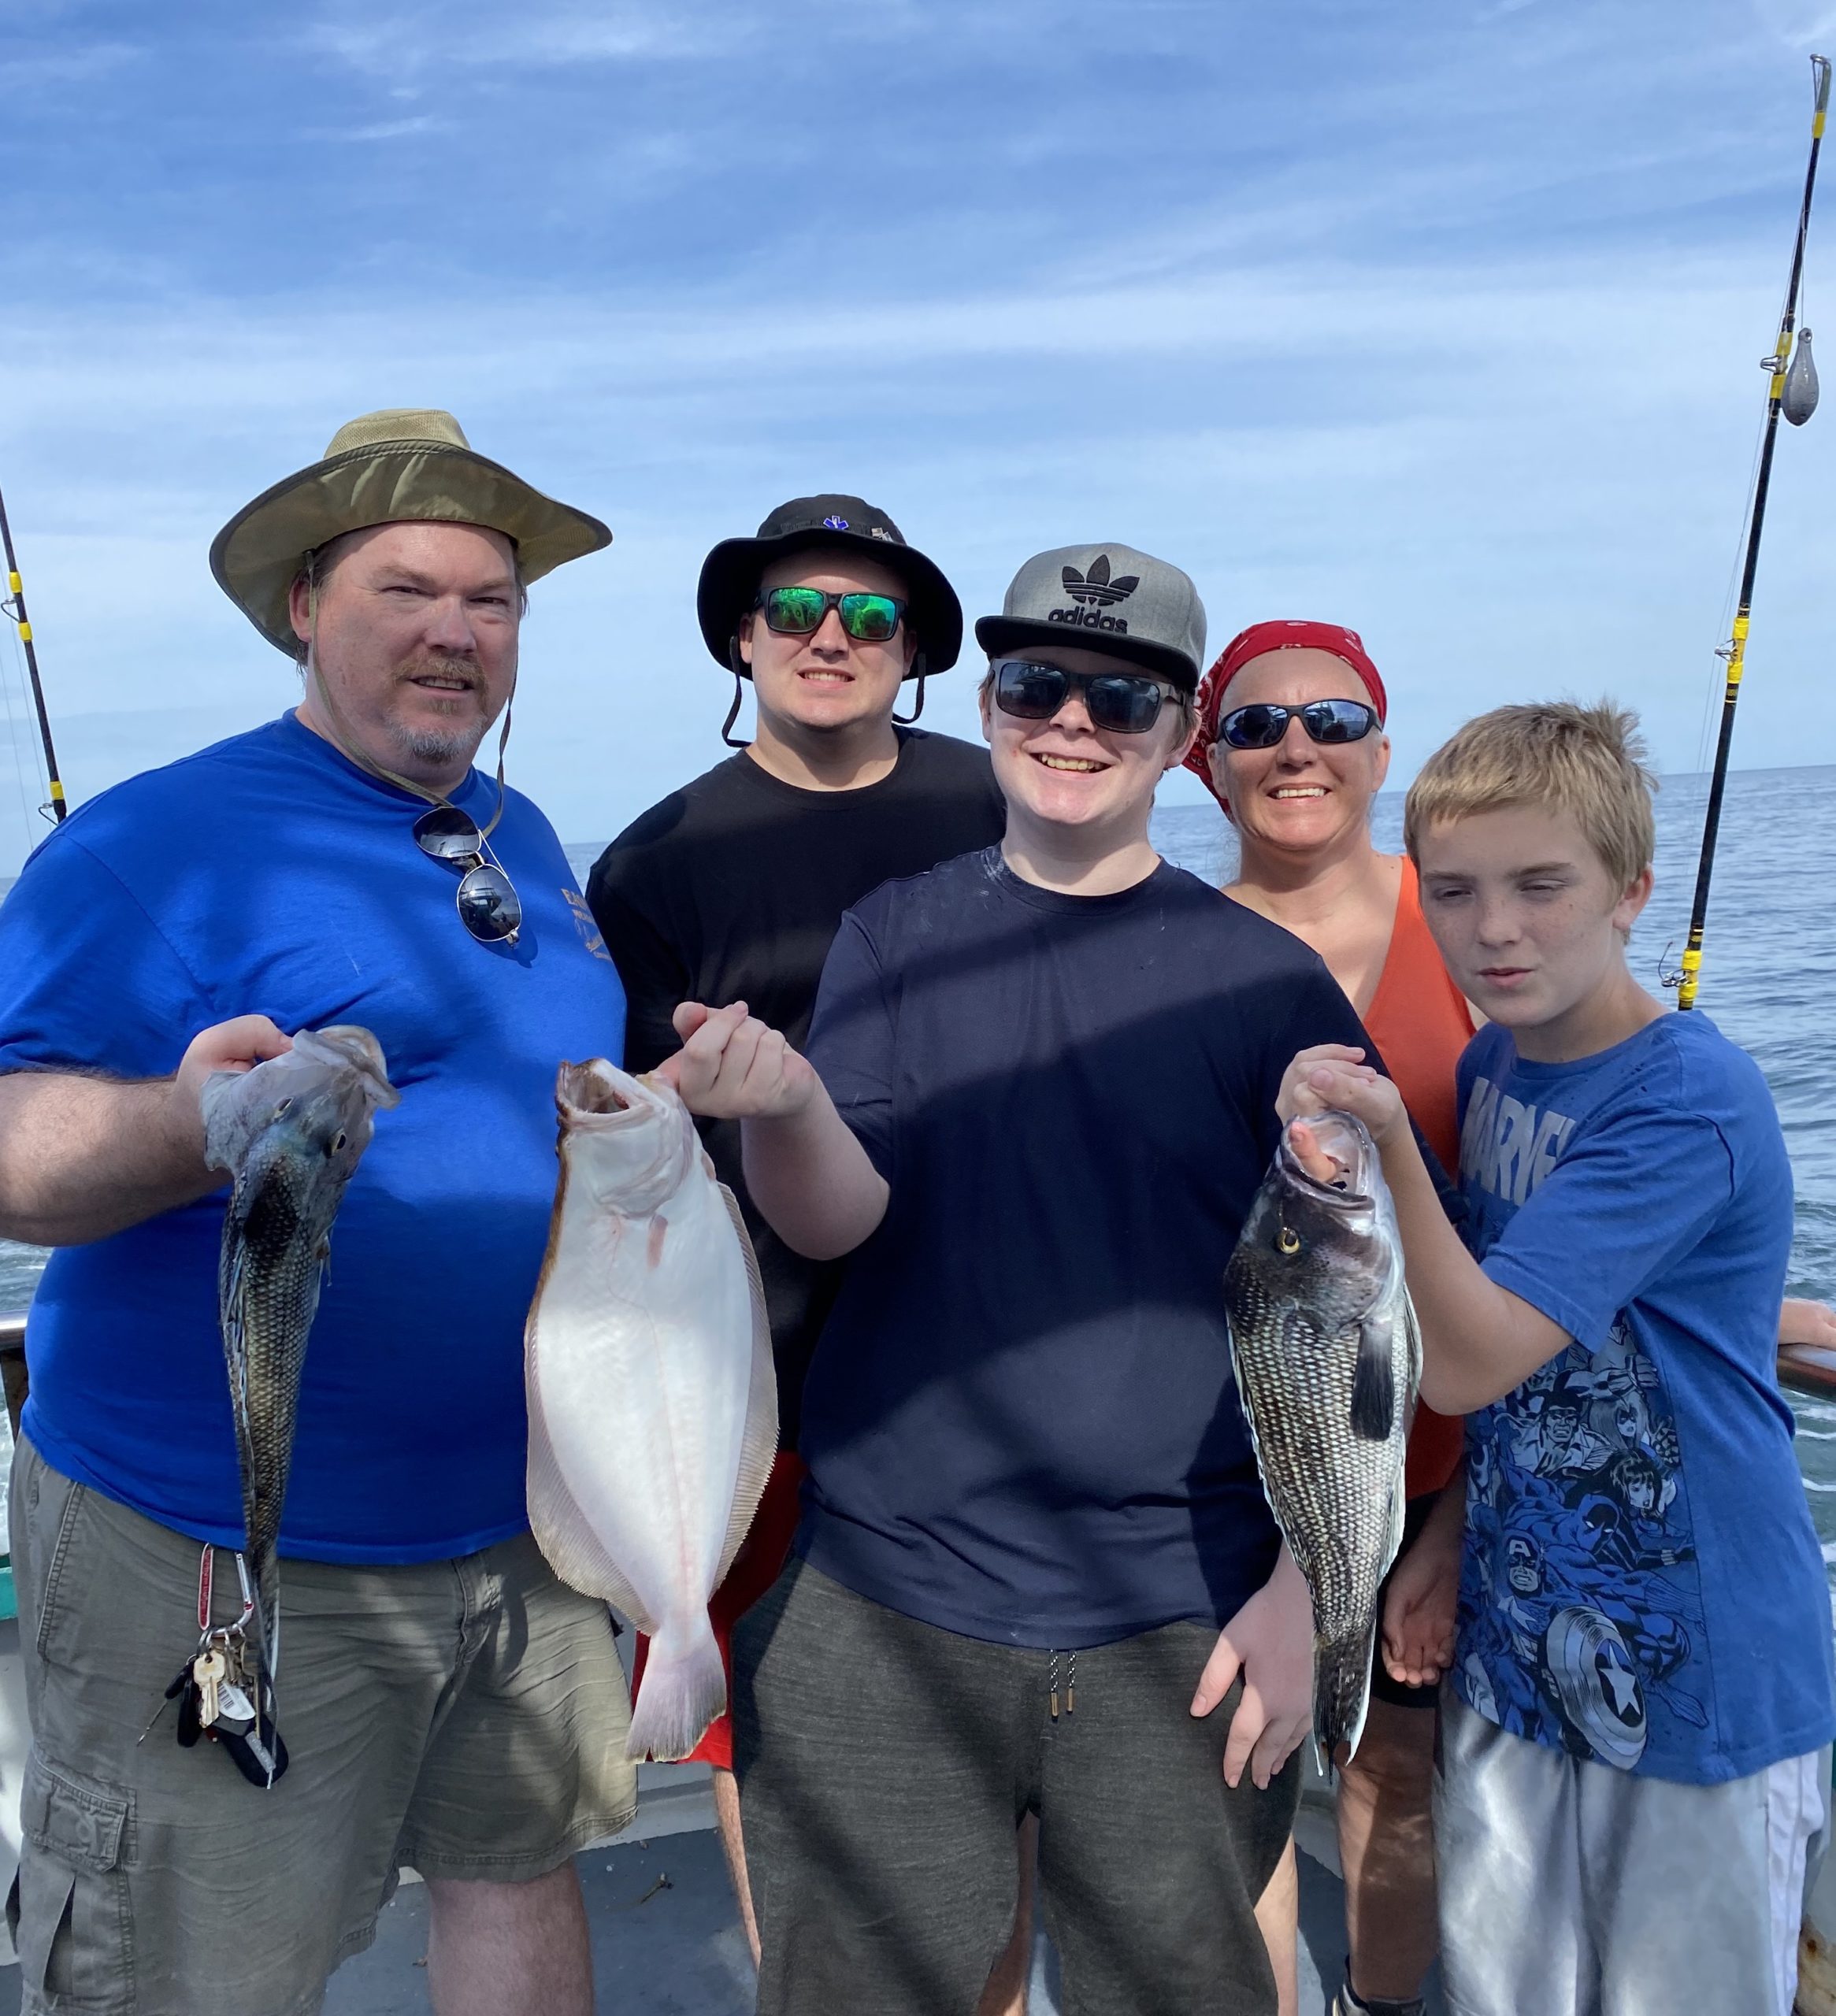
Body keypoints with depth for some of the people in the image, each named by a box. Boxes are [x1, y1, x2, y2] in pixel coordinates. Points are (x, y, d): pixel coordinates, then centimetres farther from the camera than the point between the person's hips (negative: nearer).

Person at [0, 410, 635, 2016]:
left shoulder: (520, 837, 10)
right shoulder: (158, 842, -13)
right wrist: (183, 1127, -38)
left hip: (522, 1513, 7)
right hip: (217, 1552, -6)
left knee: (520, 1878, 22)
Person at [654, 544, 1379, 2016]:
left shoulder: (1266, 980, -3)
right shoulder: (895, 939, 1)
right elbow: (836, 1220, -9)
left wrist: (1303, 1580, -4)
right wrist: (781, 1102, -30)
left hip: (1186, 1630, 0)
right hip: (883, 1614, 1)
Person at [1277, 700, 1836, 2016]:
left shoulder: (1691, 1105, -22)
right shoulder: (1487, 1067, 0)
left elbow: (1467, 1364, -26)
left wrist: (1383, 1150, -36)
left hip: (1702, 1673, -6)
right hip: (1514, 1646, 6)